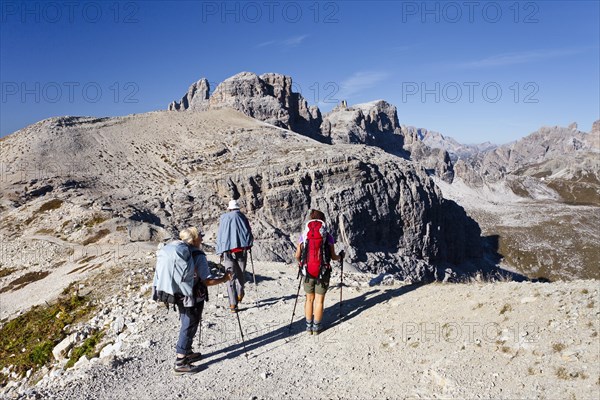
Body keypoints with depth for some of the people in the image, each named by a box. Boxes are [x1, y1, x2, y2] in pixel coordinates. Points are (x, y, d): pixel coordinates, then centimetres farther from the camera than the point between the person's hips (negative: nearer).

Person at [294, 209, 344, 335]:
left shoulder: (304, 234, 0)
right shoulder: (327, 236, -5)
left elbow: (297, 255, 1)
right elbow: (333, 256, -2)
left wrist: (301, 262, 23)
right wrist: (340, 256, 20)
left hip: (308, 272, 2)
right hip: (323, 272, -2)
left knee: (309, 299, 17)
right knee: (319, 300, 10)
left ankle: (309, 326, 24)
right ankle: (316, 327, 19)